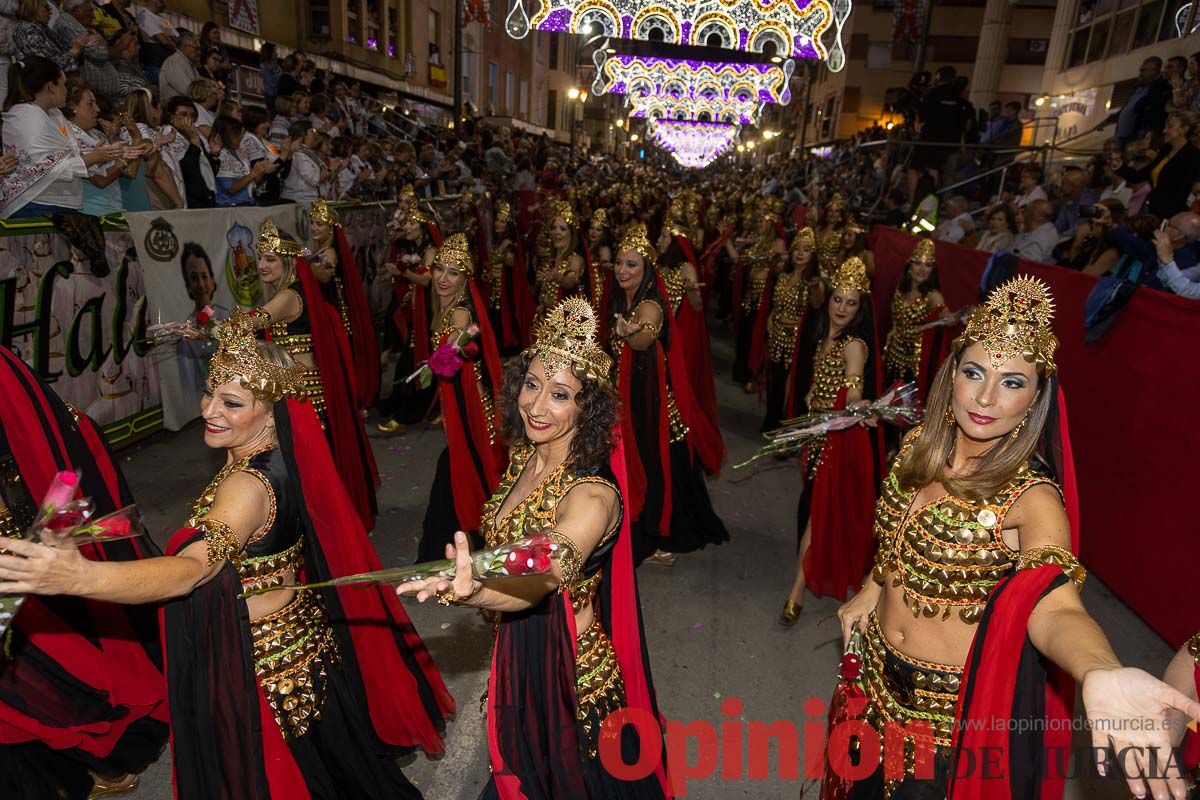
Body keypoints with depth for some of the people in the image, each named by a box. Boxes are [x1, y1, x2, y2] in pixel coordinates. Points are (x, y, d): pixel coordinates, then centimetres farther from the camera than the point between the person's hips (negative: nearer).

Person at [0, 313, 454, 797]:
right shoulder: (280, 459, -6)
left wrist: (79, 576, -60)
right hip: (300, 638, 8)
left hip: (266, 663, -8)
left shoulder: (249, 484, -31)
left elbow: (192, 569, -48)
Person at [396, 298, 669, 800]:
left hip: (572, 670, -7)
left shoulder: (592, 494, -30)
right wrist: (470, 582, -8)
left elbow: (539, 581, -46)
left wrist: (471, 593, -64)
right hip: (517, 654, 7)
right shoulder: (525, 457, -7)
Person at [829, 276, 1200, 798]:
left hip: (954, 701, -5)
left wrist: (1100, 674, -59)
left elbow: (1054, 605, -40)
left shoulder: (1032, 498, -24)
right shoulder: (918, 446, -8)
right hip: (877, 671, 5)